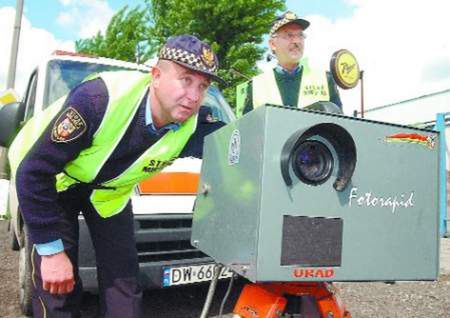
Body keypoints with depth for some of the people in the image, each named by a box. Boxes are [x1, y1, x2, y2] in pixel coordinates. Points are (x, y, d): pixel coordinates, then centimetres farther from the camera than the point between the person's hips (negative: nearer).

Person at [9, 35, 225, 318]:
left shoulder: (194, 128, -23)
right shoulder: (99, 98, -37)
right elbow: (33, 172, -29)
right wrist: (52, 250, -24)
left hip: (110, 193, 4)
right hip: (55, 183, -3)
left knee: (123, 279, 1)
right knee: (57, 288, -6)